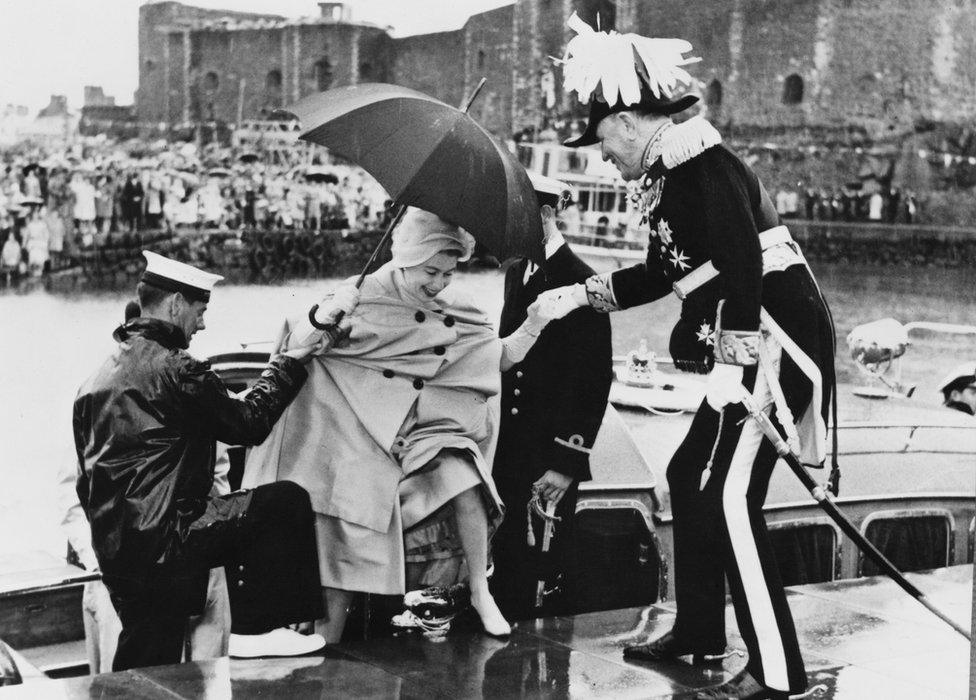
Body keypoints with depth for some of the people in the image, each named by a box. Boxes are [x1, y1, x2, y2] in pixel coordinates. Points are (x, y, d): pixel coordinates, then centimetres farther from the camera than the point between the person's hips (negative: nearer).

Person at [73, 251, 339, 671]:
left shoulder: (99, 377, 18)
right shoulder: (173, 369, -10)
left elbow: (87, 484, 22)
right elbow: (248, 423, -2)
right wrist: (287, 365, 10)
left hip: (113, 550, 9)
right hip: (163, 539, -9)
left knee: (144, 681, 16)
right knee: (286, 500, -3)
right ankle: (255, 628, 3)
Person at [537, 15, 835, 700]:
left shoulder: (700, 161, -13)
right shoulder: (670, 174, 17)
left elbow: (741, 262, -24)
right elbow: (662, 274, 28)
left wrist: (732, 361, -27)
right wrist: (577, 294, 27)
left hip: (774, 331, -11)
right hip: (749, 339, 11)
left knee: (730, 495, -13)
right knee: (690, 474, 16)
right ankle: (699, 630, 28)